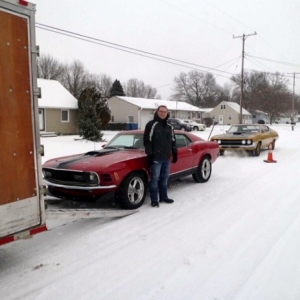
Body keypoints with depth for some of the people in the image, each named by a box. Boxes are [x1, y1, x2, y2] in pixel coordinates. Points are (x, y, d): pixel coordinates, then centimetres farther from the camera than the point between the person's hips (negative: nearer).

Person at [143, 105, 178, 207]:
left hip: (167, 157, 6)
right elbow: (147, 141, -10)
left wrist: (175, 153, 15)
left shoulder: (169, 127, 14)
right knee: (154, 178, -2)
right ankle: (154, 200, 5)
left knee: (164, 178, 13)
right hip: (156, 157, -6)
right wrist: (150, 154, -15)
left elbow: (173, 141, 20)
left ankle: (163, 197, 25)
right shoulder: (151, 125, -6)